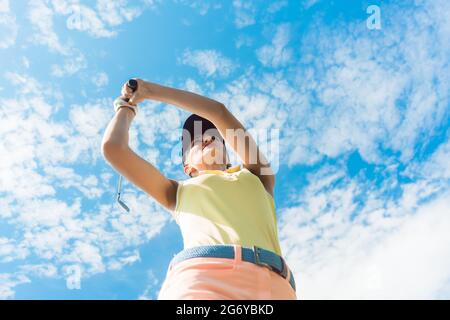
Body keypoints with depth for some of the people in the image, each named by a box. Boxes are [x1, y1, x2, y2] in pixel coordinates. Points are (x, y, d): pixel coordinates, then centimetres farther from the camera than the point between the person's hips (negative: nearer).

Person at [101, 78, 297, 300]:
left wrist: (150, 90, 39)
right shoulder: (179, 193, 33)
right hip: (200, 277, -1)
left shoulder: (258, 176, 34)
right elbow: (113, 148, 28)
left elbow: (220, 112, 31)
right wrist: (128, 106, 46)